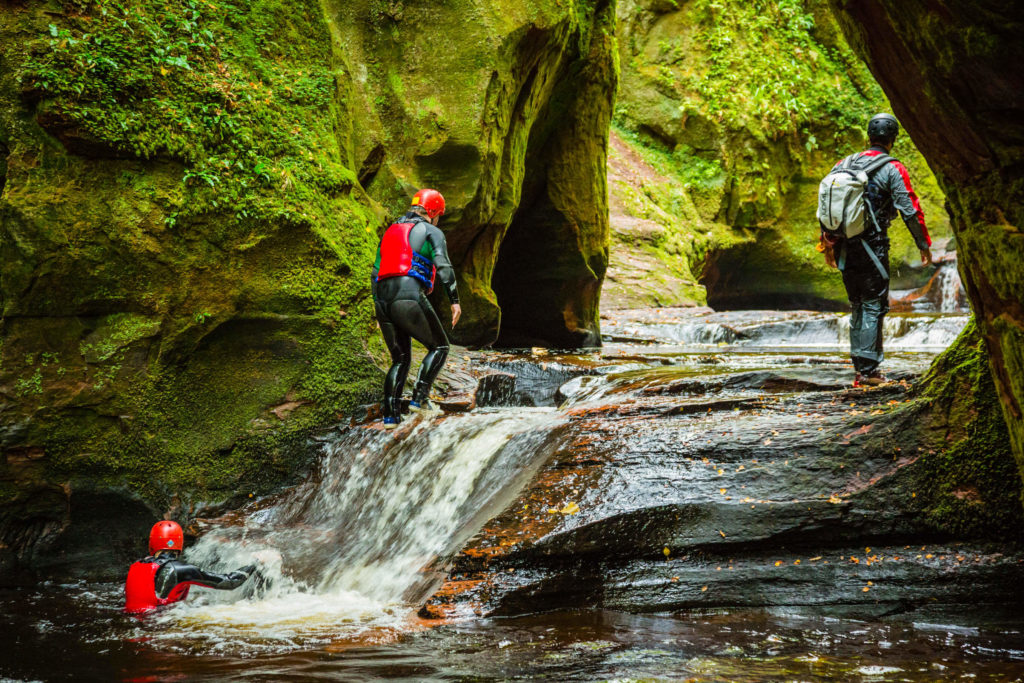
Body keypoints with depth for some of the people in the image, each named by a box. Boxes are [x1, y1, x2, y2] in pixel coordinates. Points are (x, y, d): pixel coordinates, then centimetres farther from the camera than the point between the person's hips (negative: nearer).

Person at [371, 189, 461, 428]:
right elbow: (443, 266, -8)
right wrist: (454, 300, -10)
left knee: (400, 359, 17)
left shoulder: (390, 232, 28)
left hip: (383, 301, 6)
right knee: (439, 347, 11)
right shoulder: (431, 232, 7)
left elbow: (376, 273, 26)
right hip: (410, 297, -6)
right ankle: (420, 397, -5)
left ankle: (391, 415, 5)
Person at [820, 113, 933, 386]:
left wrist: (827, 243, 20)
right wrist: (924, 244, 2)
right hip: (872, 248, -5)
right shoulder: (892, 170, -6)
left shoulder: (842, 165, 11)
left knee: (857, 307, 14)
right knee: (873, 307, -1)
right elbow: (910, 211, -8)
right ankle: (868, 371, -7)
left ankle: (860, 368, 15)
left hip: (844, 249, 5)